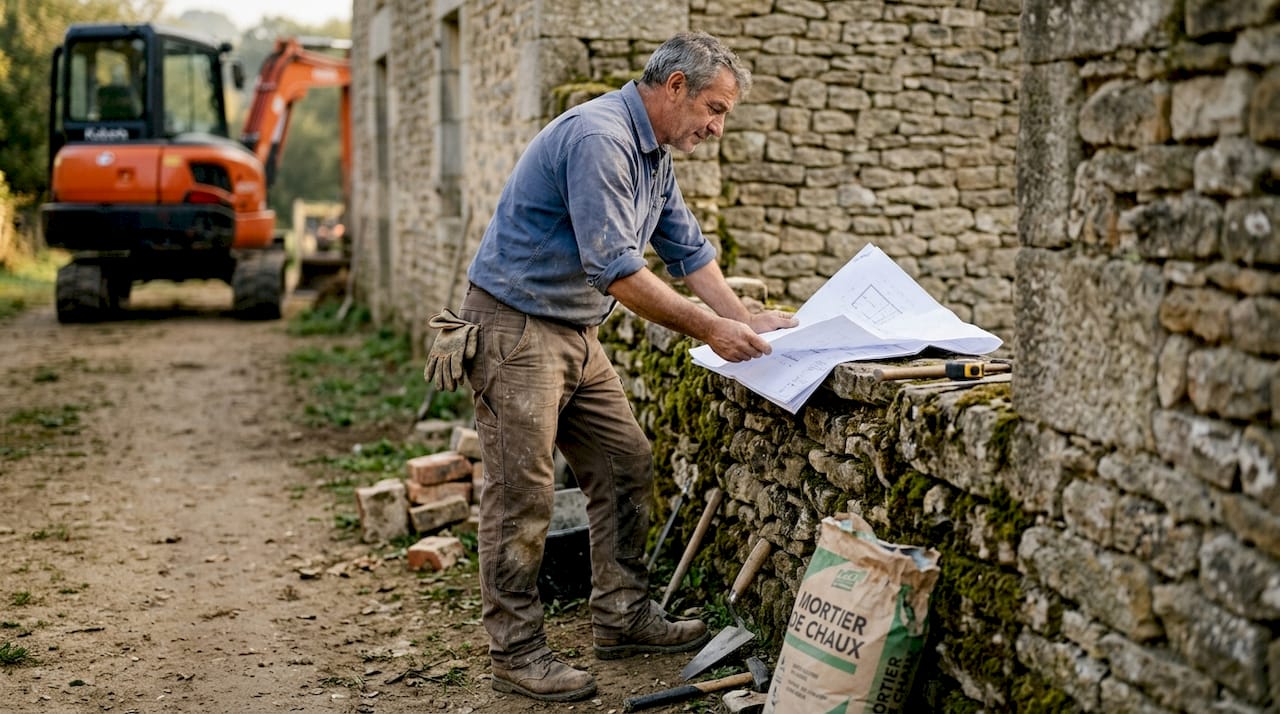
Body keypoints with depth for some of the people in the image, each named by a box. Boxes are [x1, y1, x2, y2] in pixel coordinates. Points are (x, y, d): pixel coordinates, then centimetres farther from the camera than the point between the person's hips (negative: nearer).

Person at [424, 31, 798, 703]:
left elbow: (688, 251, 17)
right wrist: (707, 329, -24)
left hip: (576, 333, 10)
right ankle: (516, 652, 5)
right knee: (522, 491, -5)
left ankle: (622, 617, 20)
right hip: (514, 326, -10)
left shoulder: (655, 156, 11)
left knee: (627, 464, 10)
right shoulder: (598, 138, -22)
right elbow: (616, 269, -28)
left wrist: (744, 320, 7)